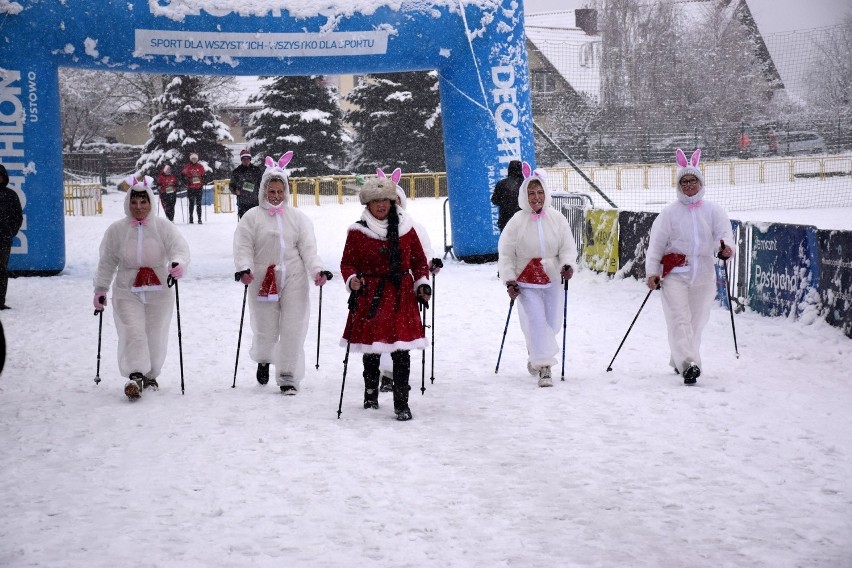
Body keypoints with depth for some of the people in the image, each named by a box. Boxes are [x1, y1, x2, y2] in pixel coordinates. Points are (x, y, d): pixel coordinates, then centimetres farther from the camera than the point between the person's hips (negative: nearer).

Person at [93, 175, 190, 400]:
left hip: (159, 292, 0)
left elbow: (180, 247, -15)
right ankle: (135, 376, -22)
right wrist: (101, 289, 7)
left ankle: (151, 375, 28)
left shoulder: (163, 226, -3)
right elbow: (107, 263, 9)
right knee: (132, 333, -17)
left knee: (156, 336, 7)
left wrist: (178, 263, -37)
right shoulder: (116, 230, 1)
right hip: (127, 292, 0)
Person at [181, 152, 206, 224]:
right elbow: (183, 175, 7)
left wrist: (202, 183, 6)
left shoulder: (200, 166, 7)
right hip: (190, 188, -1)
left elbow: (203, 175, 15)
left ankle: (199, 219, 0)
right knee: (191, 203, 4)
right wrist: (186, 182, -4)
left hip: (199, 188, 1)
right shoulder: (187, 167, 3)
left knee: (199, 204, -1)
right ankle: (190, 218, 9)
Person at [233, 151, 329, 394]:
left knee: (293, 330, -2)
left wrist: (317, 270, -8)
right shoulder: (252, 217, 2)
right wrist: (244, 268, -19)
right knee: (266, 329, 5)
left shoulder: (298, 218, 8)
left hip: (294, 281, 1)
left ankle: (288, 378, 6)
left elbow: (308, 248, 5)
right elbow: (243, 246, -3)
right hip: (263, 281, -1)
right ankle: (263, 359, 38)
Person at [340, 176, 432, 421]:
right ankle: (371, 394, 28)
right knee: (371, 349, 6)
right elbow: (347, 263, 5)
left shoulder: (405, 227, 7)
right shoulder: (358, 231, 0)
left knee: (401, 350, -5)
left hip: (401, 295, 1)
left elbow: (418, 259, 14)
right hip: (370, 296, -1)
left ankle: (401, 403, -1)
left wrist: (422, 283, 3)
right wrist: (352, 279, -14)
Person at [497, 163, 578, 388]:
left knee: (552, 324, 9)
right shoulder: (517, 221, -8)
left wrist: (568, 265, -18)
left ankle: (536, 354, 38)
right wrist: (509, 280, -7)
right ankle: (544, 369, -10)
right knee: (536, 322, -13)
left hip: (552, 279, 3)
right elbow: (505, 253, -1)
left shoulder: (557, 219, -2)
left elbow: (568, 247, 2)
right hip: (526, 281, -3)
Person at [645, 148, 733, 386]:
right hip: (675, 273, -2)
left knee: (696, 321, 10)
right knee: (680, 320, -15)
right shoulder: (670, 212, 3)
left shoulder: (713, 211, 7)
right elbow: (656, 243, 2)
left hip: (703, 274, 3)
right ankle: (688, 364, -25)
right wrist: (652, 272, -6)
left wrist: (726, 246, -29)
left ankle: (679, 361, 28)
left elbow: (724, 231, -6)